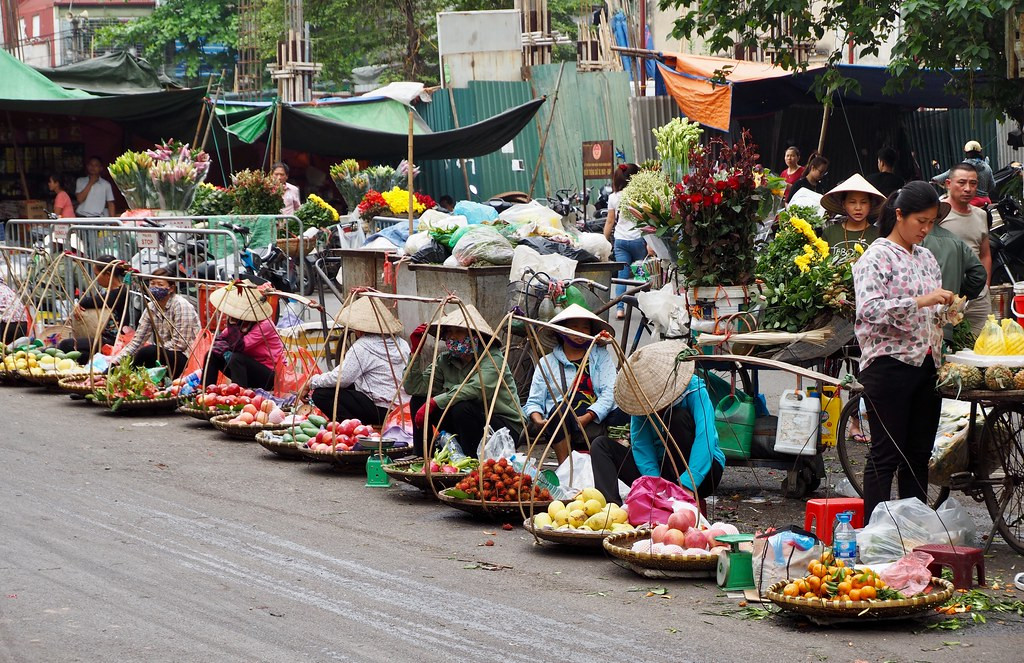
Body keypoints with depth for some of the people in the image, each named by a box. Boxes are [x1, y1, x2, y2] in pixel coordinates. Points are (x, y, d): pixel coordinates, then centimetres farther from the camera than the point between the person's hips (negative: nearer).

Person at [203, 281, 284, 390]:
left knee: (236, 358, -31)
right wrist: (225, 351, -20)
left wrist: (233, 322, -28)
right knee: (213, 354, -1)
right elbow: (217, 340, 1)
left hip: (269, 376, -8)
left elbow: (238, 346, -30)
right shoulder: (240, 322, 1)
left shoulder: (264, 325, -23)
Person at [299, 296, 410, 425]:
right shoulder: (402, 344, 10)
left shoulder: (362, 346, -12)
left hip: (380, 410, -9)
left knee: (321, 394, -6)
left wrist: (309, 384, 0)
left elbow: (340, 377, -15)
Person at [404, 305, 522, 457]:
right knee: (418, 400, -2)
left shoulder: (491, 357, -17)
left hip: (506, 426, -7)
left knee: (461, 408, -33)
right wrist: (416, 350, -12)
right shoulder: (445, 360, 2)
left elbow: (477, 388, -36)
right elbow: (413, 388, -3)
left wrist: (433, 403, -39)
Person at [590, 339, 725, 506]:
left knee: (678, 417, -29)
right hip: (660, 470, 5)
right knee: (602, 445, -7)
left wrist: (687, 485, -44)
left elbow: (705, 437, -33)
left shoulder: (695, 388, -20)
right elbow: (641, 446, -12)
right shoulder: (641, 400, -6)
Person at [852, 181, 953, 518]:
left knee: (919, 454, 10)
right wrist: (923, 301, -27)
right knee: (886, 455, -5)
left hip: (926, 365, 7)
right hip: (889, 363, -7)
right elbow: (870, 308, -21)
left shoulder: (926, 258, 16)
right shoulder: (876, 257, -7)